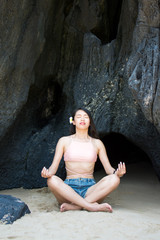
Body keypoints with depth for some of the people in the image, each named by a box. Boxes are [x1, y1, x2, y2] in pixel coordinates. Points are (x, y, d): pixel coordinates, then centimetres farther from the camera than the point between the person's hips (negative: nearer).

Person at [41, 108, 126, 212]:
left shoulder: (97, 143, 13)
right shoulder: (64, 141, 9)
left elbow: (108, 168, 8)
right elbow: (54, 165, 3)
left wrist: (117, 172, -16)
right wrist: (48, 173, -21)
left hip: (90, 189, 2)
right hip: (69, 188, -1)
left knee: (114, 179, -28)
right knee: (52, 180, -33)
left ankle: (73, 206, -34)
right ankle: (92, 206, -36)